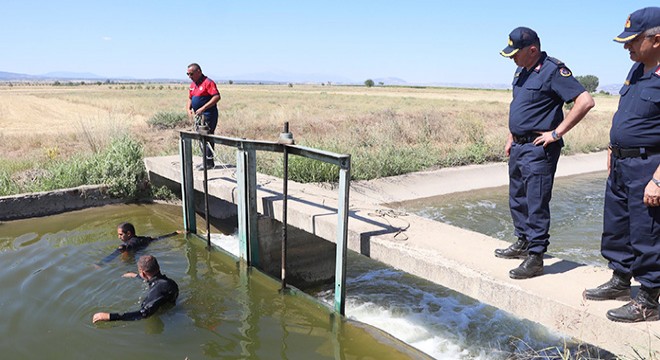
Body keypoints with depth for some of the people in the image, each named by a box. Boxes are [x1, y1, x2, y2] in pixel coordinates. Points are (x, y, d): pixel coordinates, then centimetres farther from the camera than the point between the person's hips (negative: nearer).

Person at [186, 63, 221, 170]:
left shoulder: (208, 82, -13)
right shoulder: (193, 84, 15)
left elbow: (217, 97, -22)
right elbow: (190, 98, 24)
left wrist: (203, 108, -26)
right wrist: (188, 109, 3)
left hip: (208, 115, -9)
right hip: (198, 116, 9)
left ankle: (209, 163, -3)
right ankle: (206, 161, 20)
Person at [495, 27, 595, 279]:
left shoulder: (553, 71, -14)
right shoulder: (522, 71, 13)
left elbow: (585, 101, -20)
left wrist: (556, 133, -19)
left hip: (538, 149, -9)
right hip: (518, 147, 9)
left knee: (536, 204, -6)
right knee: (517, 199, 17)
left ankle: (535, 257, 2)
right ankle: (523, 243, 32)